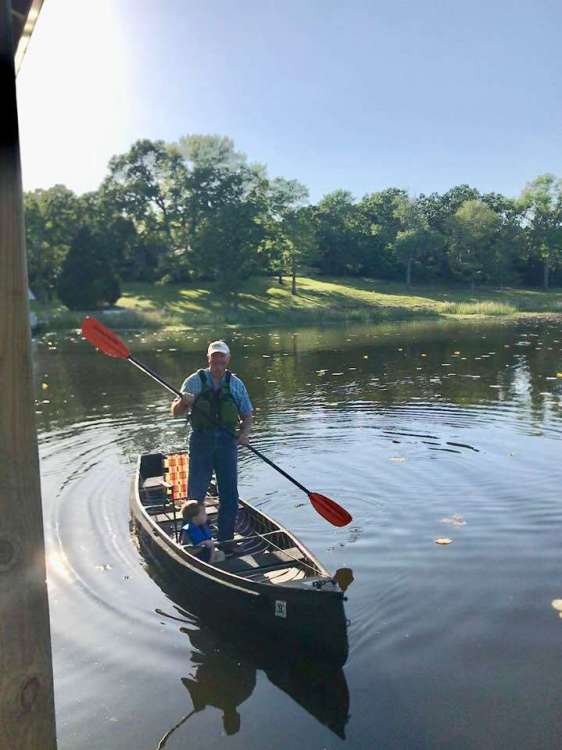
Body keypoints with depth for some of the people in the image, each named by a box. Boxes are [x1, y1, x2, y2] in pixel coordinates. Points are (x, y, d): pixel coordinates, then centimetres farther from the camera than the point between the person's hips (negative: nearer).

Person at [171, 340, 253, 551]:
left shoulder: (236, 384, 7)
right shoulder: (195, 381, 2)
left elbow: (247, 415, 12)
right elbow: (176, 412, 1)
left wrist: (245, 432, -8)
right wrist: (183, 402, -21)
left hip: (227, 441, 2)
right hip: (201, 441, -2)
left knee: (229, 494, 5)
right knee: (196, 493, 4)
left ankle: (226, 539, 19)